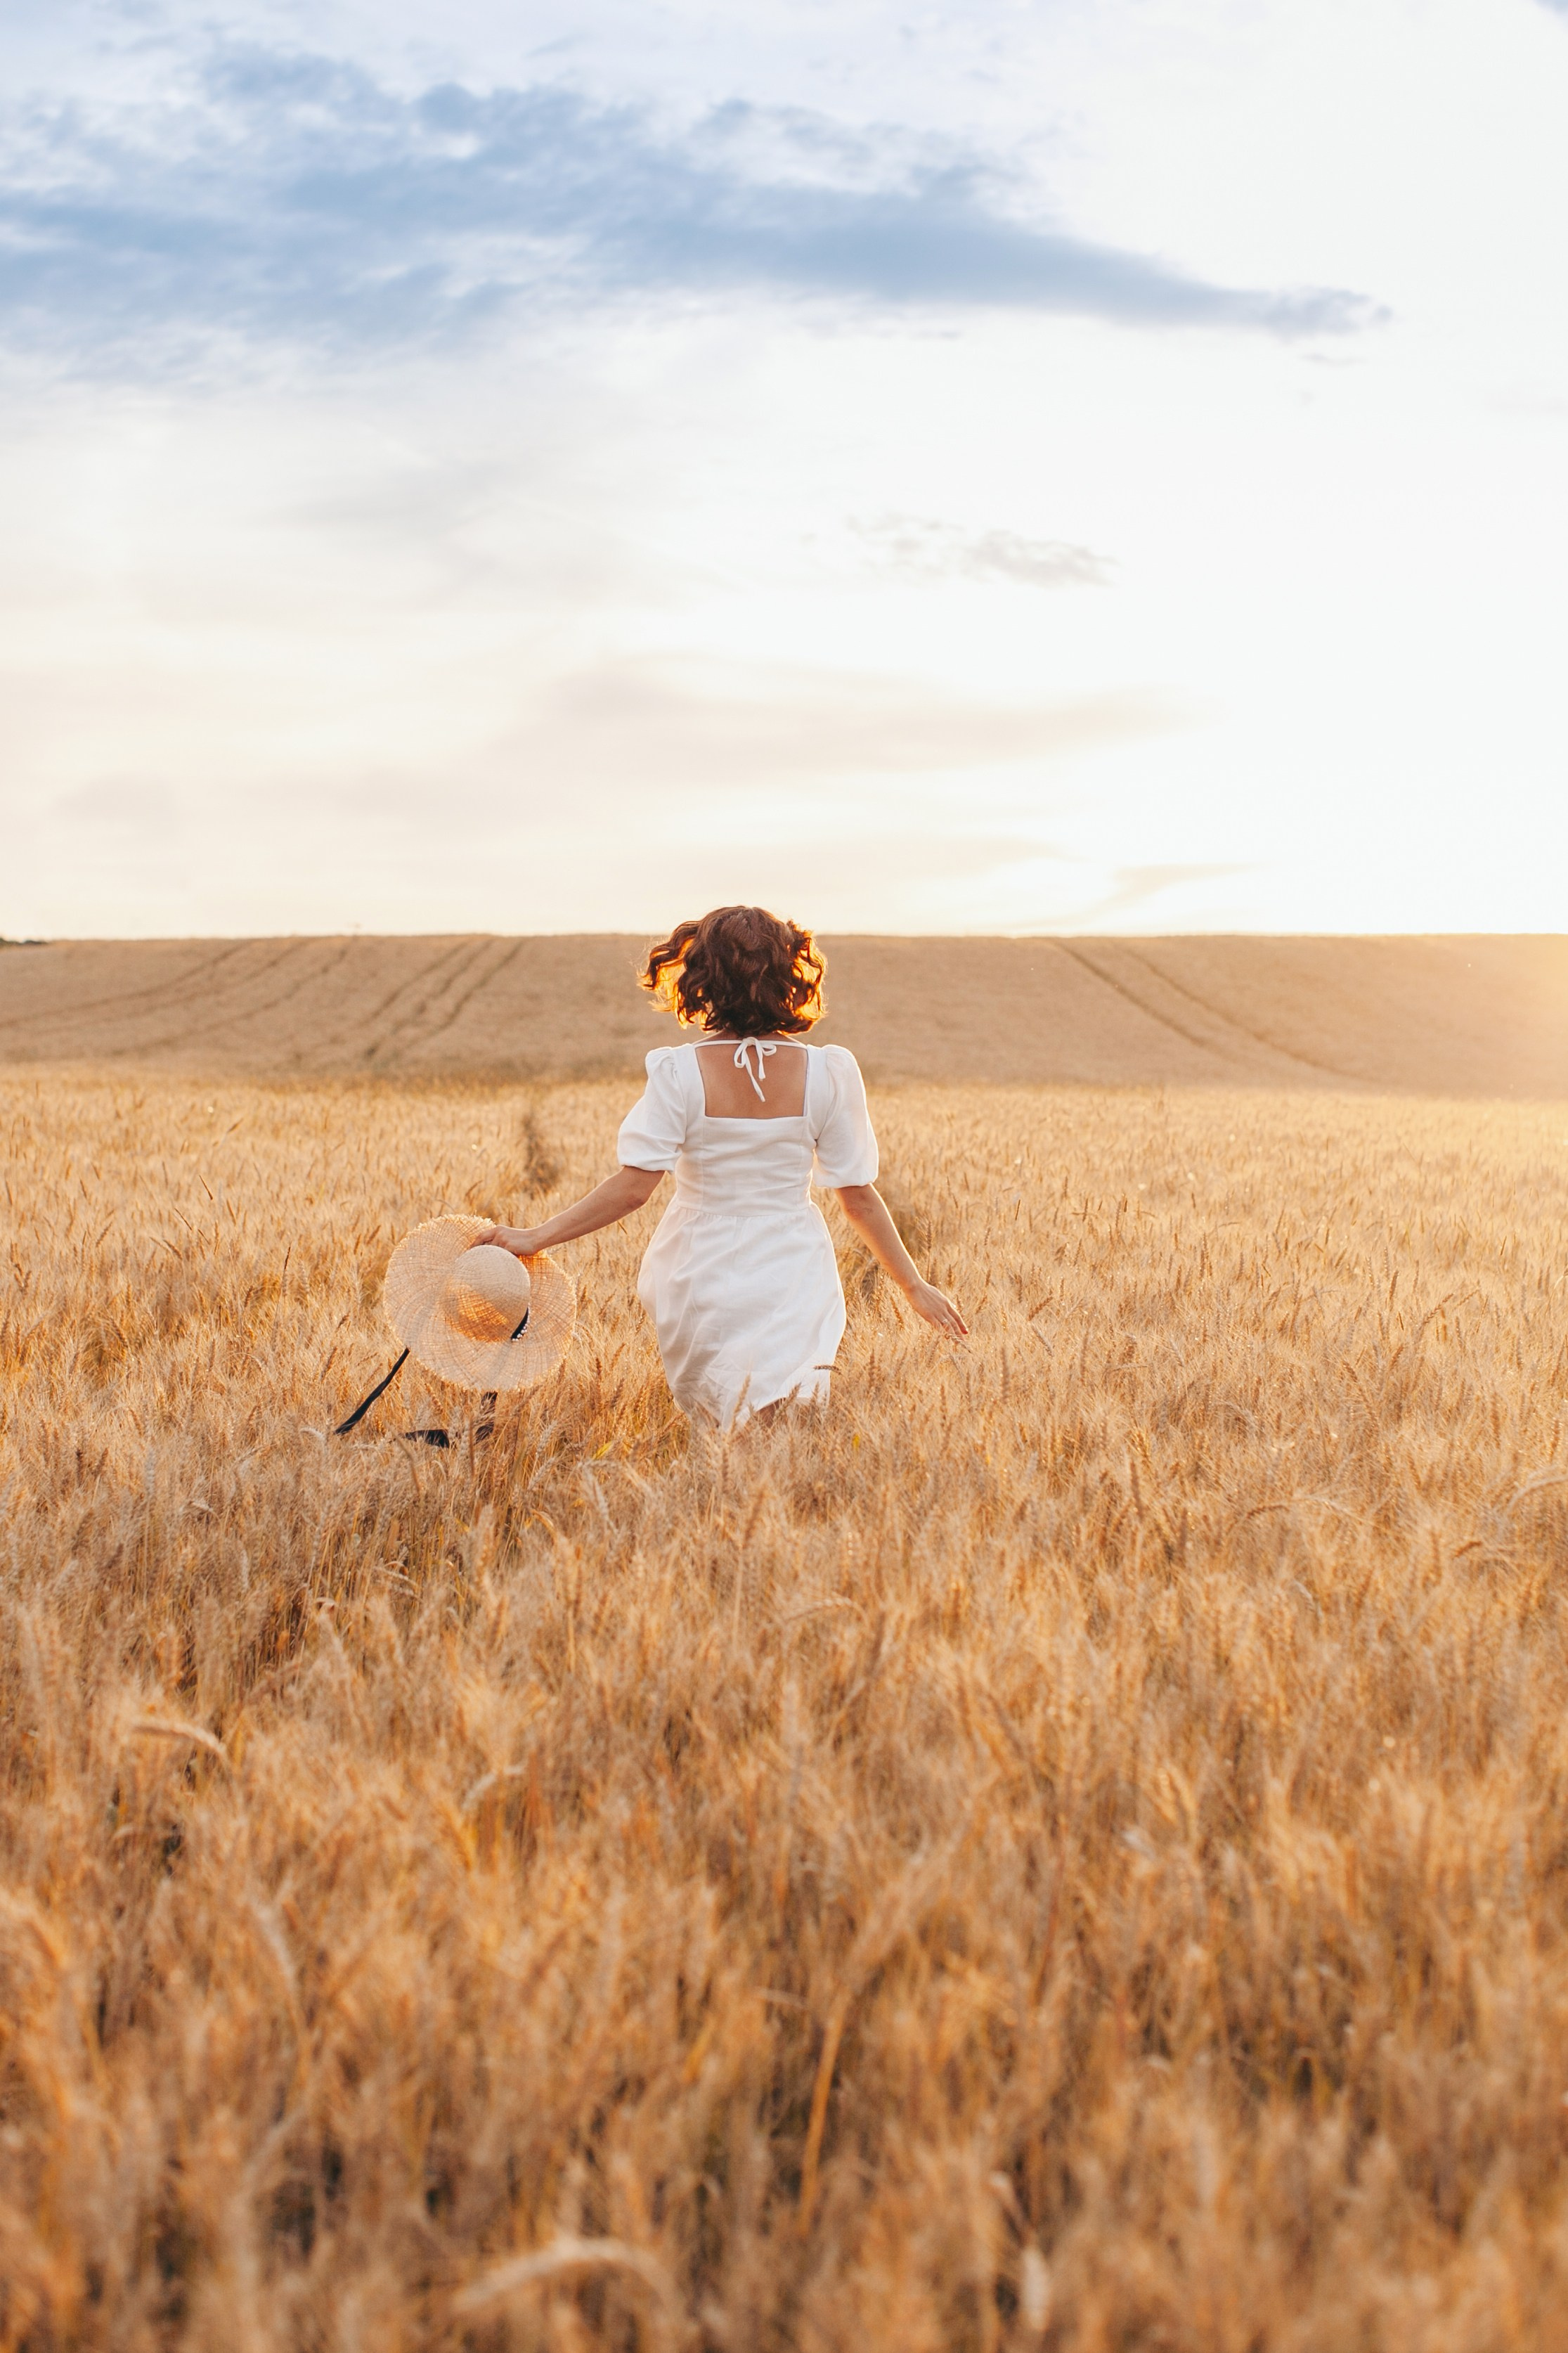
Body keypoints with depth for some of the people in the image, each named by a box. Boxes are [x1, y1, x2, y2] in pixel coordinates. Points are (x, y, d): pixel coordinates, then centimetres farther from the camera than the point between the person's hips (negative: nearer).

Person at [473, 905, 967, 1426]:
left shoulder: (681, 1072, -13)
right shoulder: (825, 1072, -8)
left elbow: (632, 1188, -15)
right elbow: (858, 1197, -4)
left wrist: (534, 1238, -6)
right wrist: (915, 1286, 7)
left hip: (701, 1283, 0)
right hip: (792, 1282, 0)